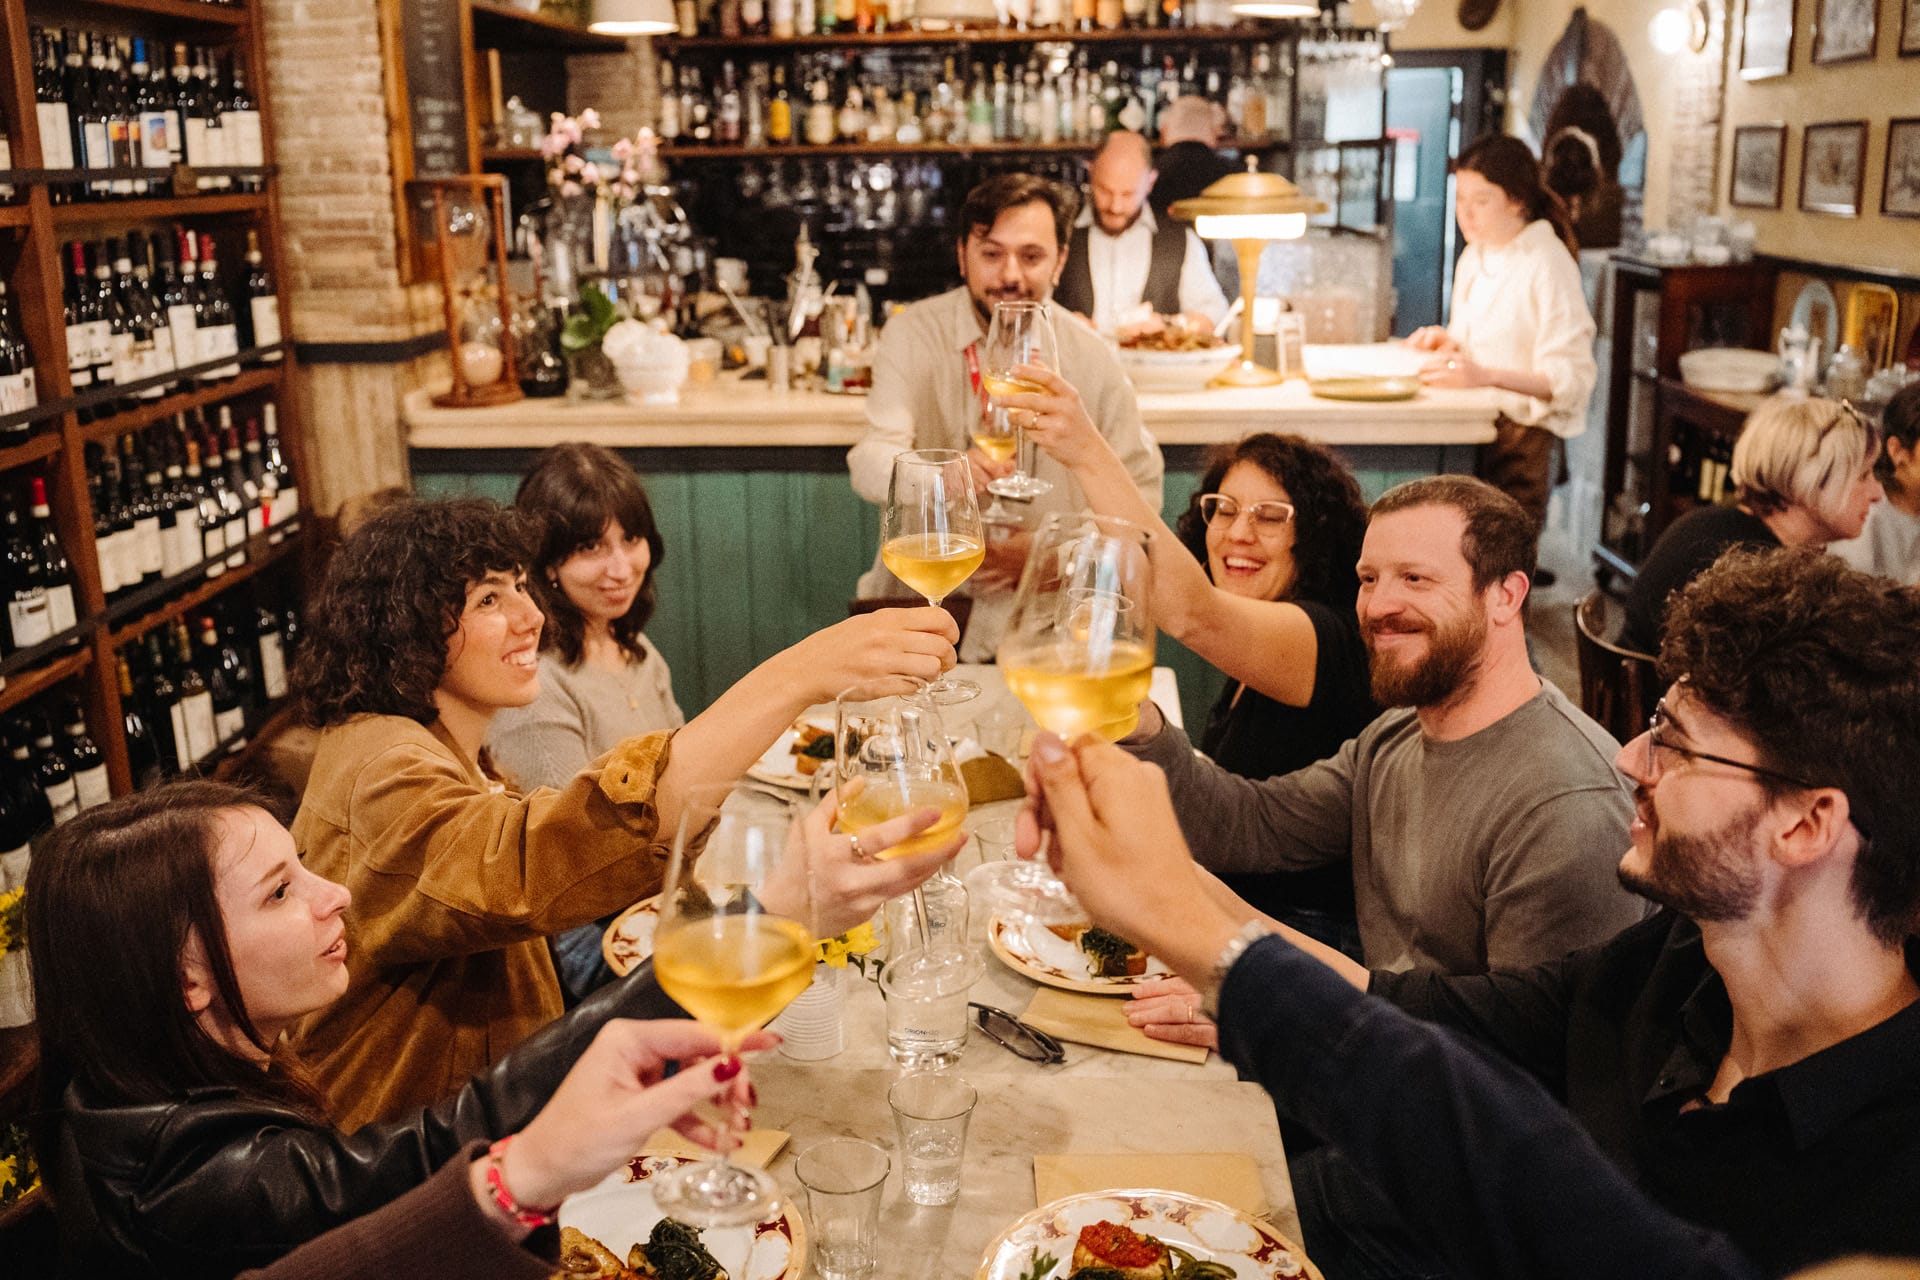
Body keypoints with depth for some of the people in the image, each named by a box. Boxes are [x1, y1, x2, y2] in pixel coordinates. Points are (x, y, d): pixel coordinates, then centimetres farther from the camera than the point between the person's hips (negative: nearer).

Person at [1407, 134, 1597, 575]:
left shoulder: (1547, 265, -13)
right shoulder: (1475, 257, 13)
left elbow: (1573, 378, -19)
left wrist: (1485, 374, -31)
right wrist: (1449, 343, 3)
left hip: (1523, 429, -7)